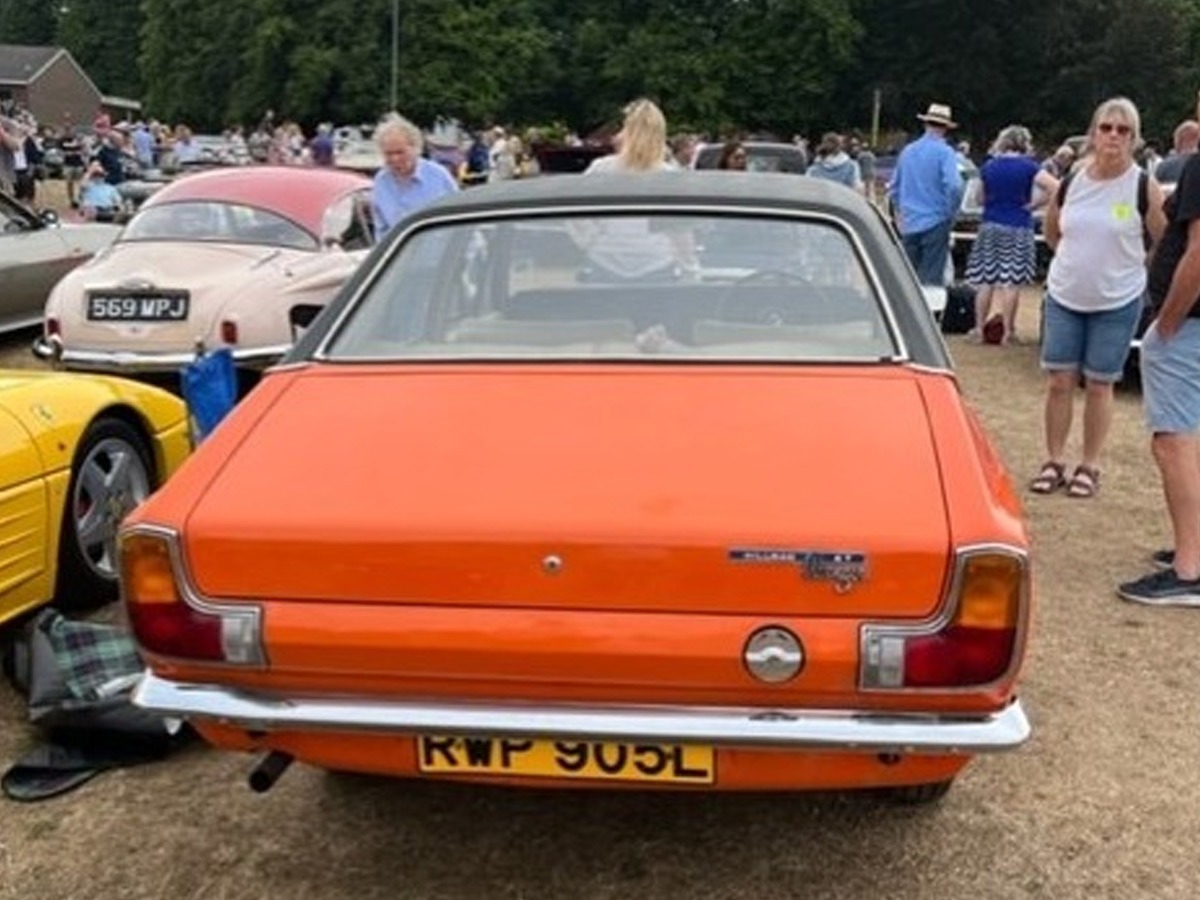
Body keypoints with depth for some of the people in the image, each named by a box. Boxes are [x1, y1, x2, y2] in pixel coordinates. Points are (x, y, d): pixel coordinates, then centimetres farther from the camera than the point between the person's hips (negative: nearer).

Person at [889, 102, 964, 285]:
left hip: (910, 224, 5)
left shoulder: (907, 151, 10)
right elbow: (953, 186, -20)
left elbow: (894, 187, 17)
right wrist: (950, 213, -6)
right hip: (935, 222, -5)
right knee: (932, 278, -4)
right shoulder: (944, 152, -8)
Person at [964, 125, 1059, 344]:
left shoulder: (988, 166, 4)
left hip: (990, 227, 3)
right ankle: (1007, 331, 5)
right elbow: (1055, 187, -16)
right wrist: (1033, 205, -8)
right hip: (1018, 229, -3)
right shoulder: (1028, 167, -6)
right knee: (1011, 282, 1)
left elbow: (979, 198, 13)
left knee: (985, 279, 7)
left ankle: (979, 328, 10)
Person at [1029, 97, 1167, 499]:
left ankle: (1089, 467, 18)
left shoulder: (1144, 187, -10)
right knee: (1059, 382, 5)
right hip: (1063, 298, 3)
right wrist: (1082, 260, 9)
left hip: (1117, 303, -3)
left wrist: (1129, 269, 0)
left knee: (1098, 385, 5)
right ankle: (1054, 462, 17)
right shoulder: (1070, 183, -1)